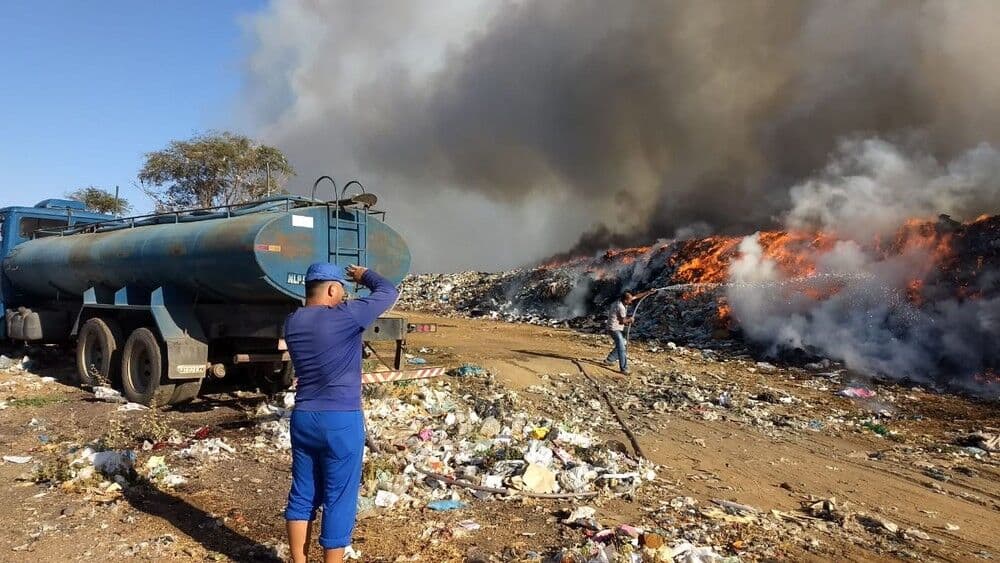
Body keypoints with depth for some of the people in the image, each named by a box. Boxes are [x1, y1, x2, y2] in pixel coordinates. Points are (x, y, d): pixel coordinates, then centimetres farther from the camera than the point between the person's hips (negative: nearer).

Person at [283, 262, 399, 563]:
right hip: (341, 422, -7)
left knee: (302, 495, 15)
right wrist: (364, 275, 11)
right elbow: (388, 292, -6)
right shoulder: (345, 316, -16)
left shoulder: (292, 322, 4)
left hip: (303, 419, 7)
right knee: (338, 501, 4)